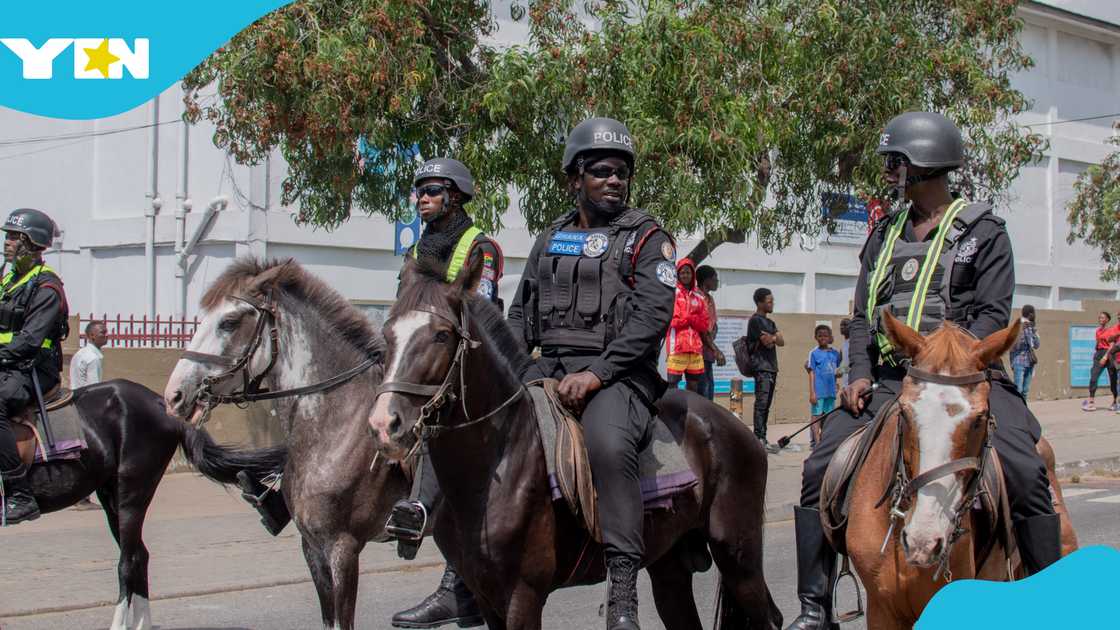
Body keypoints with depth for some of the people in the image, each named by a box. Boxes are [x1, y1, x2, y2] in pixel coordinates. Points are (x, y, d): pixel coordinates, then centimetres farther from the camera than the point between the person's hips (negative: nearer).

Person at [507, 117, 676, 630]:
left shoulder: (646, 238, 2)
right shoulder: (551, 240, 20)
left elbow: (652, 314, -10)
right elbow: (522, 313, 23)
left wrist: (596, 373, -20)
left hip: (618, 373, -6)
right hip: (548, 370, 6)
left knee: (608, 443, -36)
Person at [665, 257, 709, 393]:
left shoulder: (699, 296, 15)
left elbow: (704, 324, 10)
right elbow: (672, 320, -9)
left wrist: (685, 318, -6)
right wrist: (693, 319, -6)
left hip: (695, 345, 5)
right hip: (677, 345, -5)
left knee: (694, 382, 8)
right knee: (672, 382, -9)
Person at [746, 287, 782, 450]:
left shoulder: (770, 322, 22)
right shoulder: (755, 320, -6)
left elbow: (782, 342, 11)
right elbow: (767, 342, -14)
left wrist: (772, 338, -8)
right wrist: (776, 338, 5)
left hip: (772, 367, 9)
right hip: (761, 367, -9)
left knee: (766, 405, 7)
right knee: (761, 403, -13)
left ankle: (762, 439, 9)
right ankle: (758, 438, -16)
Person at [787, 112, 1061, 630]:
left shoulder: (982, 231, 3)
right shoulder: (884, 236, 17)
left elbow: (993, 314, -5)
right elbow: (863, 316, 15)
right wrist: (861, 374, -2)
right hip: (889, 382, 4)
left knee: (1025, 472, -25)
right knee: (820, 469, -10)